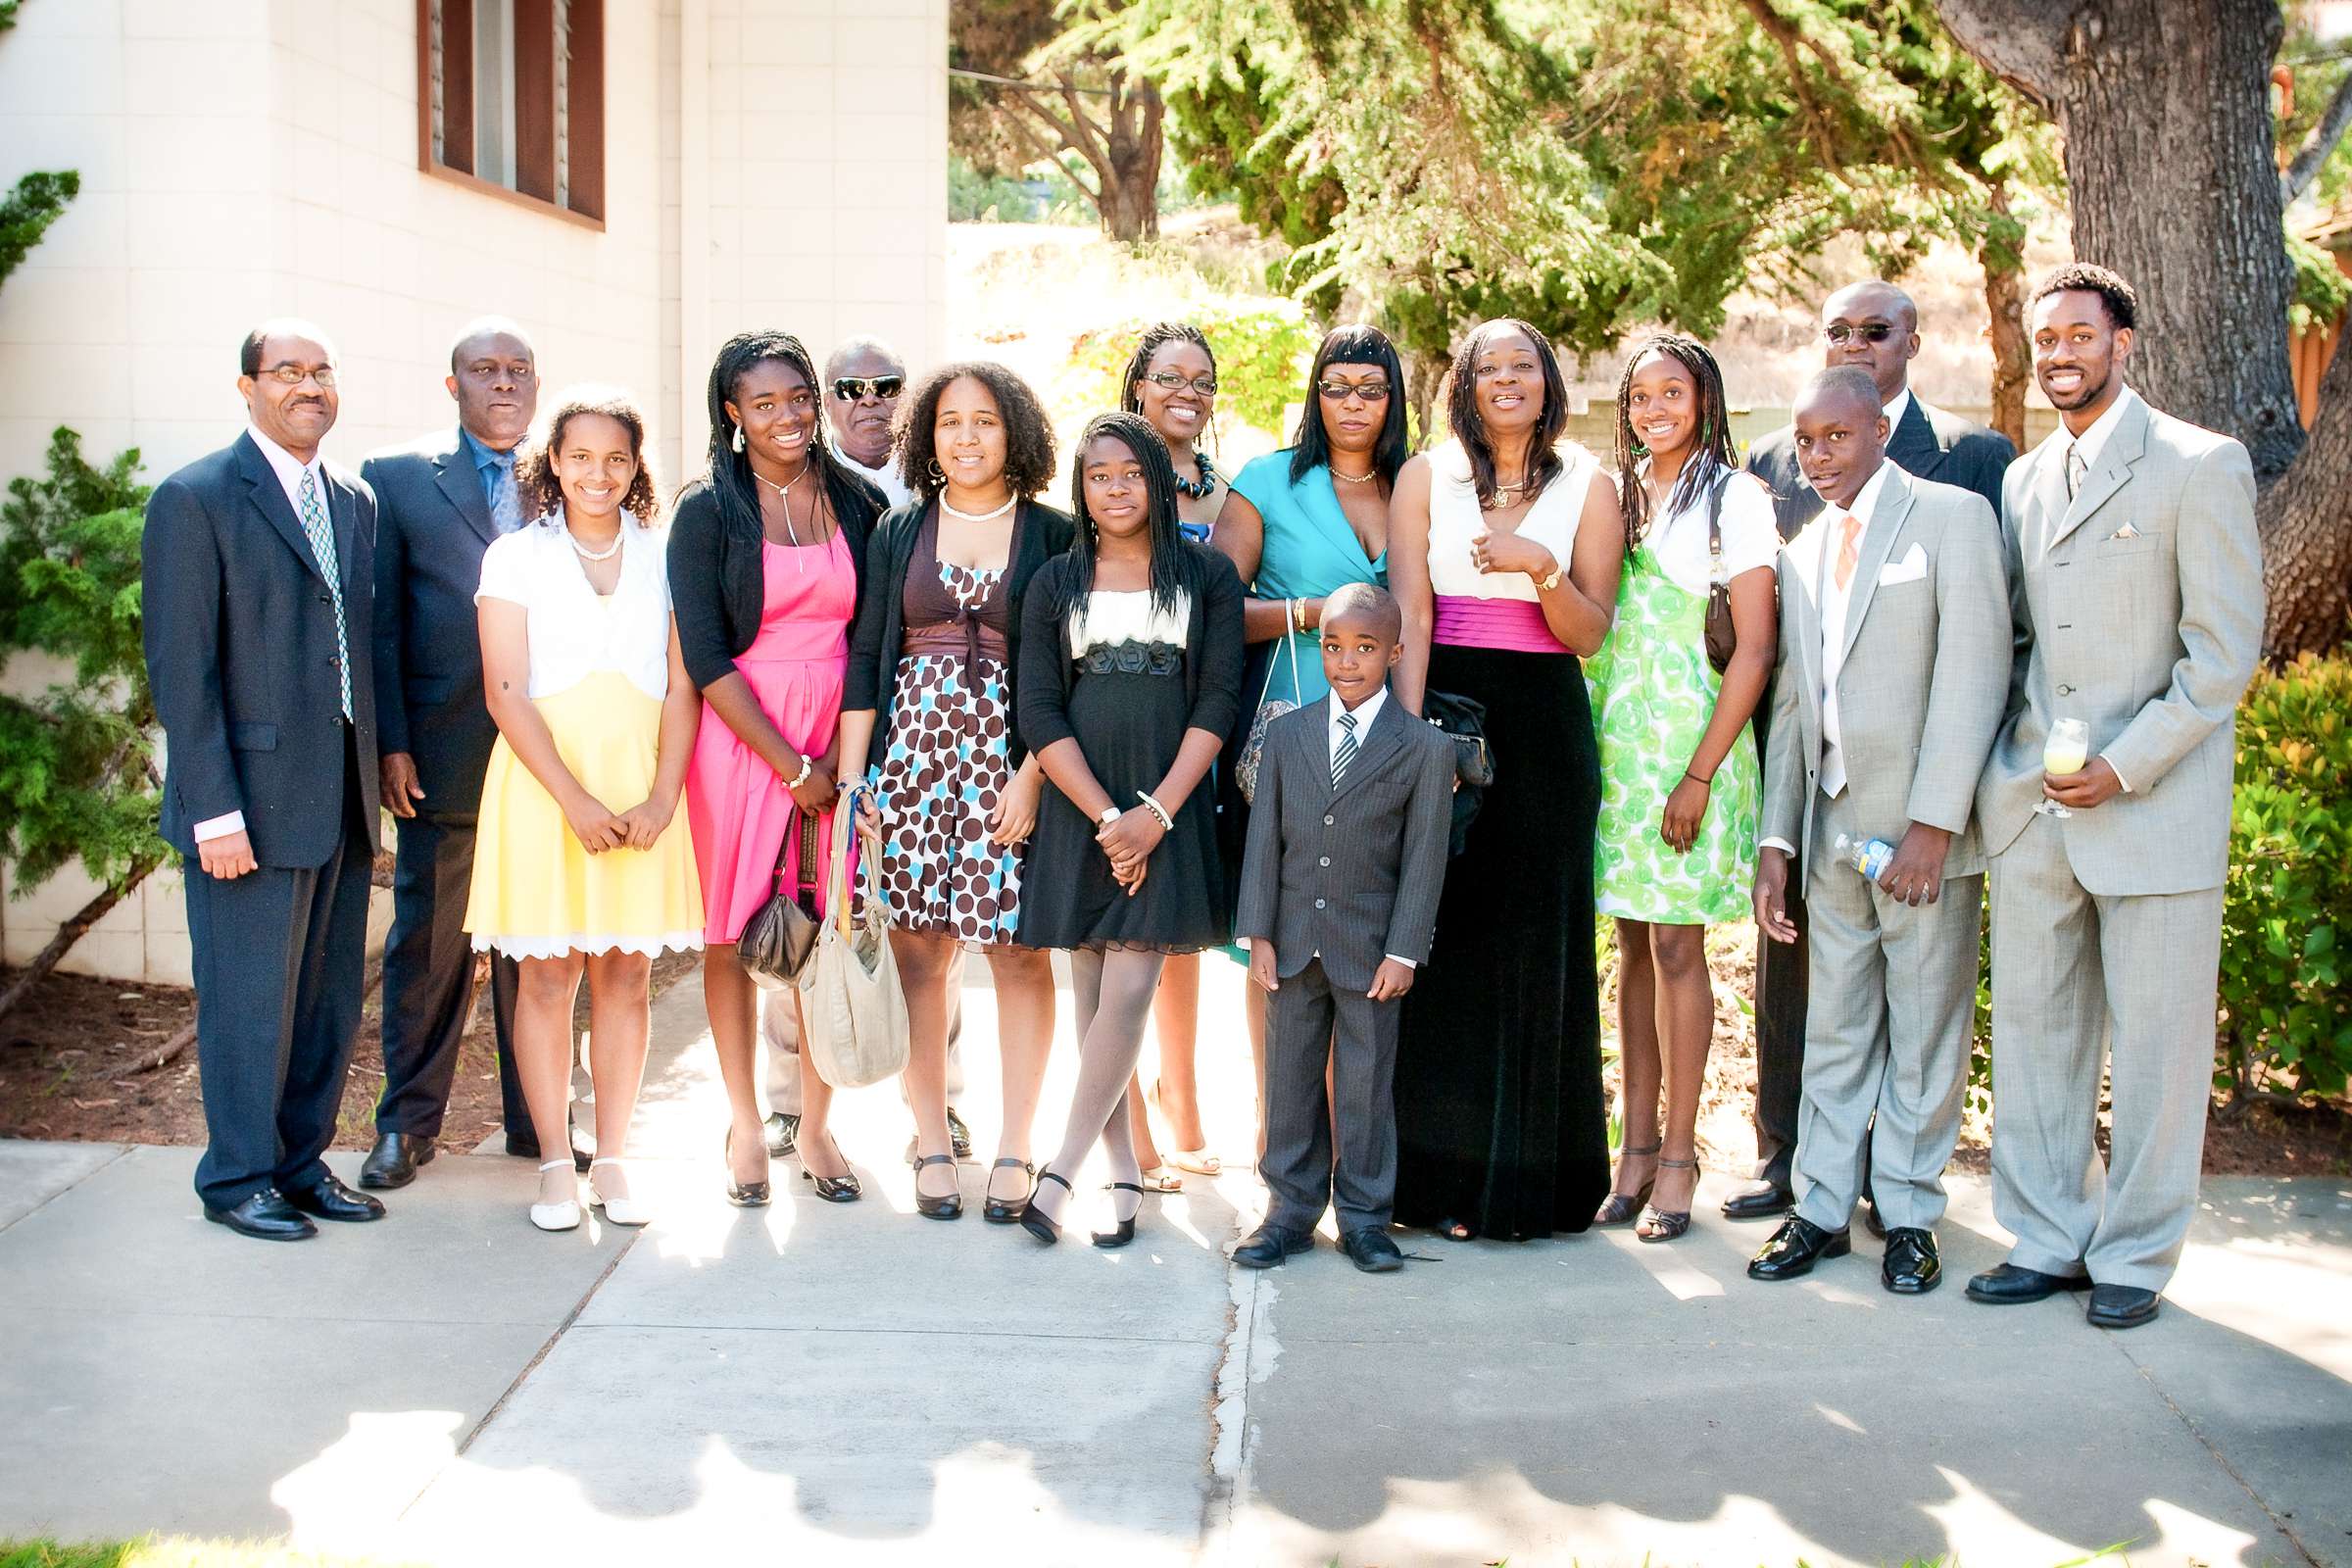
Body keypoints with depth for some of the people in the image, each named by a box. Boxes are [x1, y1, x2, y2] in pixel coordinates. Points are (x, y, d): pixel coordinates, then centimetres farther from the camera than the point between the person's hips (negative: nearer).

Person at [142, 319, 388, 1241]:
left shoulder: (355, 501, 13)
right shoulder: (195, 500, -7)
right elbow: (180, 669, -11)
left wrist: (373, 770, 7)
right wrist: (215, 809, -16)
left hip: (342, 799, 6)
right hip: (252, 800, -6)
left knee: (330, 996, 12)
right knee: (249, 997, 3)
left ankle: (302, 1161, 26)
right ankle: (238, 1178, 17)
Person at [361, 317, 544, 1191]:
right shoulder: (395, 480, 5)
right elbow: (380, 624, 2)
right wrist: (390, 745, -6)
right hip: (442, 755, -1)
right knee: (430, 942, 6)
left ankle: (536, 1119, 20)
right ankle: (408, 1124, 19)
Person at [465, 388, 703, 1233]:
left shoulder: (662, 557, 9)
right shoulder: (516, 557, 4)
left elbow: (682, 687, 4)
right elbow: (505, 691, -4)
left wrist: (661, 797, -10)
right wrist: (576, 799, -14)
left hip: (641, 788, 2)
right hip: (543, 778, -1)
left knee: (625, 973, 4)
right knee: (547, 974, 0)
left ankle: (612, 1162, 12)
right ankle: (554, 1167, 8)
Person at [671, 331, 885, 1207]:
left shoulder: (859, 504, 7)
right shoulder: (708, 511, -1)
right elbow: (703, 657, -7)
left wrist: (843, 754, -7)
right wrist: (791, 766, -10)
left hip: (841, 743, 2)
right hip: (739, 736, -2)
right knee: (733, 930, 2)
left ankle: (815, 1126, 15)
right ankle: (746, 1125, 16)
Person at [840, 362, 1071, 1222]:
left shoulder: (1053, 536, 4)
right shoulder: (899, 531, 10)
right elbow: (865, 658, 8)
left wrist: (1032, 775, -9)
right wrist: (852, 777, 1)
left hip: (1014, 761, -2)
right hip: (912, 756, 2)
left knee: (1020, 952, -1)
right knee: (918, 951, 1)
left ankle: (1015, 1147, 9)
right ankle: (931, 1141, 11)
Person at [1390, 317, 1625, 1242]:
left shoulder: (1587, 487, 7)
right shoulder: (1426, 477, 7)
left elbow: (1590, 634, 2)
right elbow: (1410, 614, -2)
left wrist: (1541, 567, -16)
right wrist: (1408, 732, -13)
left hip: (1543, 729, 0)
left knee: (1533, 940, 1)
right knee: (1442, 939, -1)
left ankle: (1525, 1174, 10)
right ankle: (1440, 1173, 6)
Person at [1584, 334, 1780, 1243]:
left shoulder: (1733, 497, -3)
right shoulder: (1614, 496, 13)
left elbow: (1754, 651, -8)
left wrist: (1699, 774, -14)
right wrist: (1583, 747, 5)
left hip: (1690, 742, -5)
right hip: (1611, 743, 5)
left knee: (1676, 944, -4)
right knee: (1632, 945, 8)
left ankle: (1677, 1154, 3)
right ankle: (1636, 1146, 13)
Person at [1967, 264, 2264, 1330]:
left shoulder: (2200, 467, -4)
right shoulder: (2023, 482, 14)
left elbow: (2224, 650, -8)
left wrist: (2123, 766, -13)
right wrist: (2006, 768, 7)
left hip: (2153, 806, -5)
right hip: (2031, 805, 5)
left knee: (2153, 1037, 1)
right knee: (2033, 1029, 9)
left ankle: (2134, 1255, 14)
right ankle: (2048, 1237, 20)